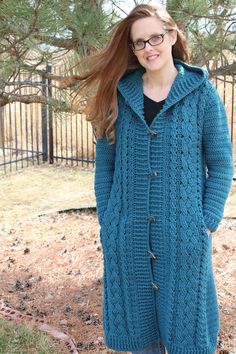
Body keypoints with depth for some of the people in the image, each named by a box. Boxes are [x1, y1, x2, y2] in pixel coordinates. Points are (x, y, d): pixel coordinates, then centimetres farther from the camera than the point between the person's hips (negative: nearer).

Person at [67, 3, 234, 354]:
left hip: (183, 236, -2)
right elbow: (104, 165, 6)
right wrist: (107, 224, 1)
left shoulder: (202, 93, -2)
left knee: (184, 325, 10)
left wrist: (206, 226, -8)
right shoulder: (118, 95, 3)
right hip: (127, 238, 2)